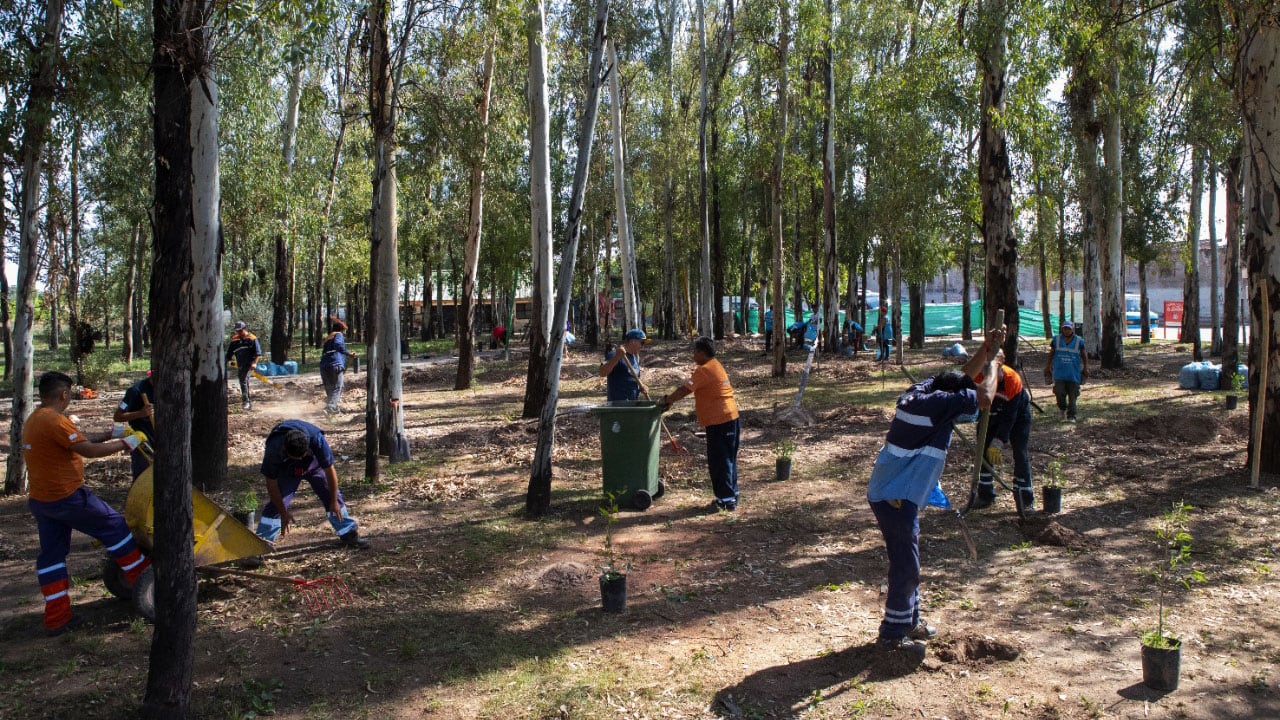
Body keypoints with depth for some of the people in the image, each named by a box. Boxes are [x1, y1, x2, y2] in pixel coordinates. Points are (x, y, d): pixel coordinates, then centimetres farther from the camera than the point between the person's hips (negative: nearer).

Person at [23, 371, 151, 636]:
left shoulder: (33, 420, 12)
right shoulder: (55, 421, -21)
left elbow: (79, 441, 18)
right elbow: (89, 450, -21)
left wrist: (109, 434, 16)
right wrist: (125, 443, -10)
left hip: (40, 500, 10)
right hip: (66, 497, -10)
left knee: (51, 554, 11)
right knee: (113, 525, 7)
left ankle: (56, 617, 15)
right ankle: (139, 575, 19)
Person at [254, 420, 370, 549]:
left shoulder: (316, 439, -40)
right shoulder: (273, 449, -39)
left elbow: (329, 470, -26)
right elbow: (272, 484, -25)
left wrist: (334, 502, -17)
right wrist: (284, 513, -17)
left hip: (314, 464, 1)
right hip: (286, 469, -1)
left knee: (333, 496, -4)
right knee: (277, 503, -15)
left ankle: (349, 534, 8)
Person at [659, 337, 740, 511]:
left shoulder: (704, 370, -14)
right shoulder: (716, 366, 17)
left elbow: (685, 389, -19)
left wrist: (667, 400, -7)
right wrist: (671, 399, 13)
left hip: (719, 422, -10)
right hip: (731, 418, 10)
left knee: (719, 462, -2)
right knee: (728, 460, 16)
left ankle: (726, 500, 2)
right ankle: (731, 495, 24)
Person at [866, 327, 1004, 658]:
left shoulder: (920, 391, 6)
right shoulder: (937, 403, -19)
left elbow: (962, 376, 23)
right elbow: (984, 398, -11)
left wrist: (986, 350, 16)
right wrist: (993, 363, 5)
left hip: (889, 493, 10)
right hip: (897, 498, -10)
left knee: (906, 561, 21)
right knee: (906, 566, -1)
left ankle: (909, 622, 34)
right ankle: (892, 634, 8)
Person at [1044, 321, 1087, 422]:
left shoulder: (1079, 341, 3)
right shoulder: (1056, 340, 5)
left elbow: (1084, 355, 11)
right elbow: (1051, 354, 14)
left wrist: (1086, 368, 6)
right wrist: (1048, 367, 14)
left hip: (1074, 374, 0)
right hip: (1059, 373, 0)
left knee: (1072, 396, 0)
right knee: (1059, 393, -8)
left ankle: (1071, 416, 4)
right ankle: (1062, 409, 19)